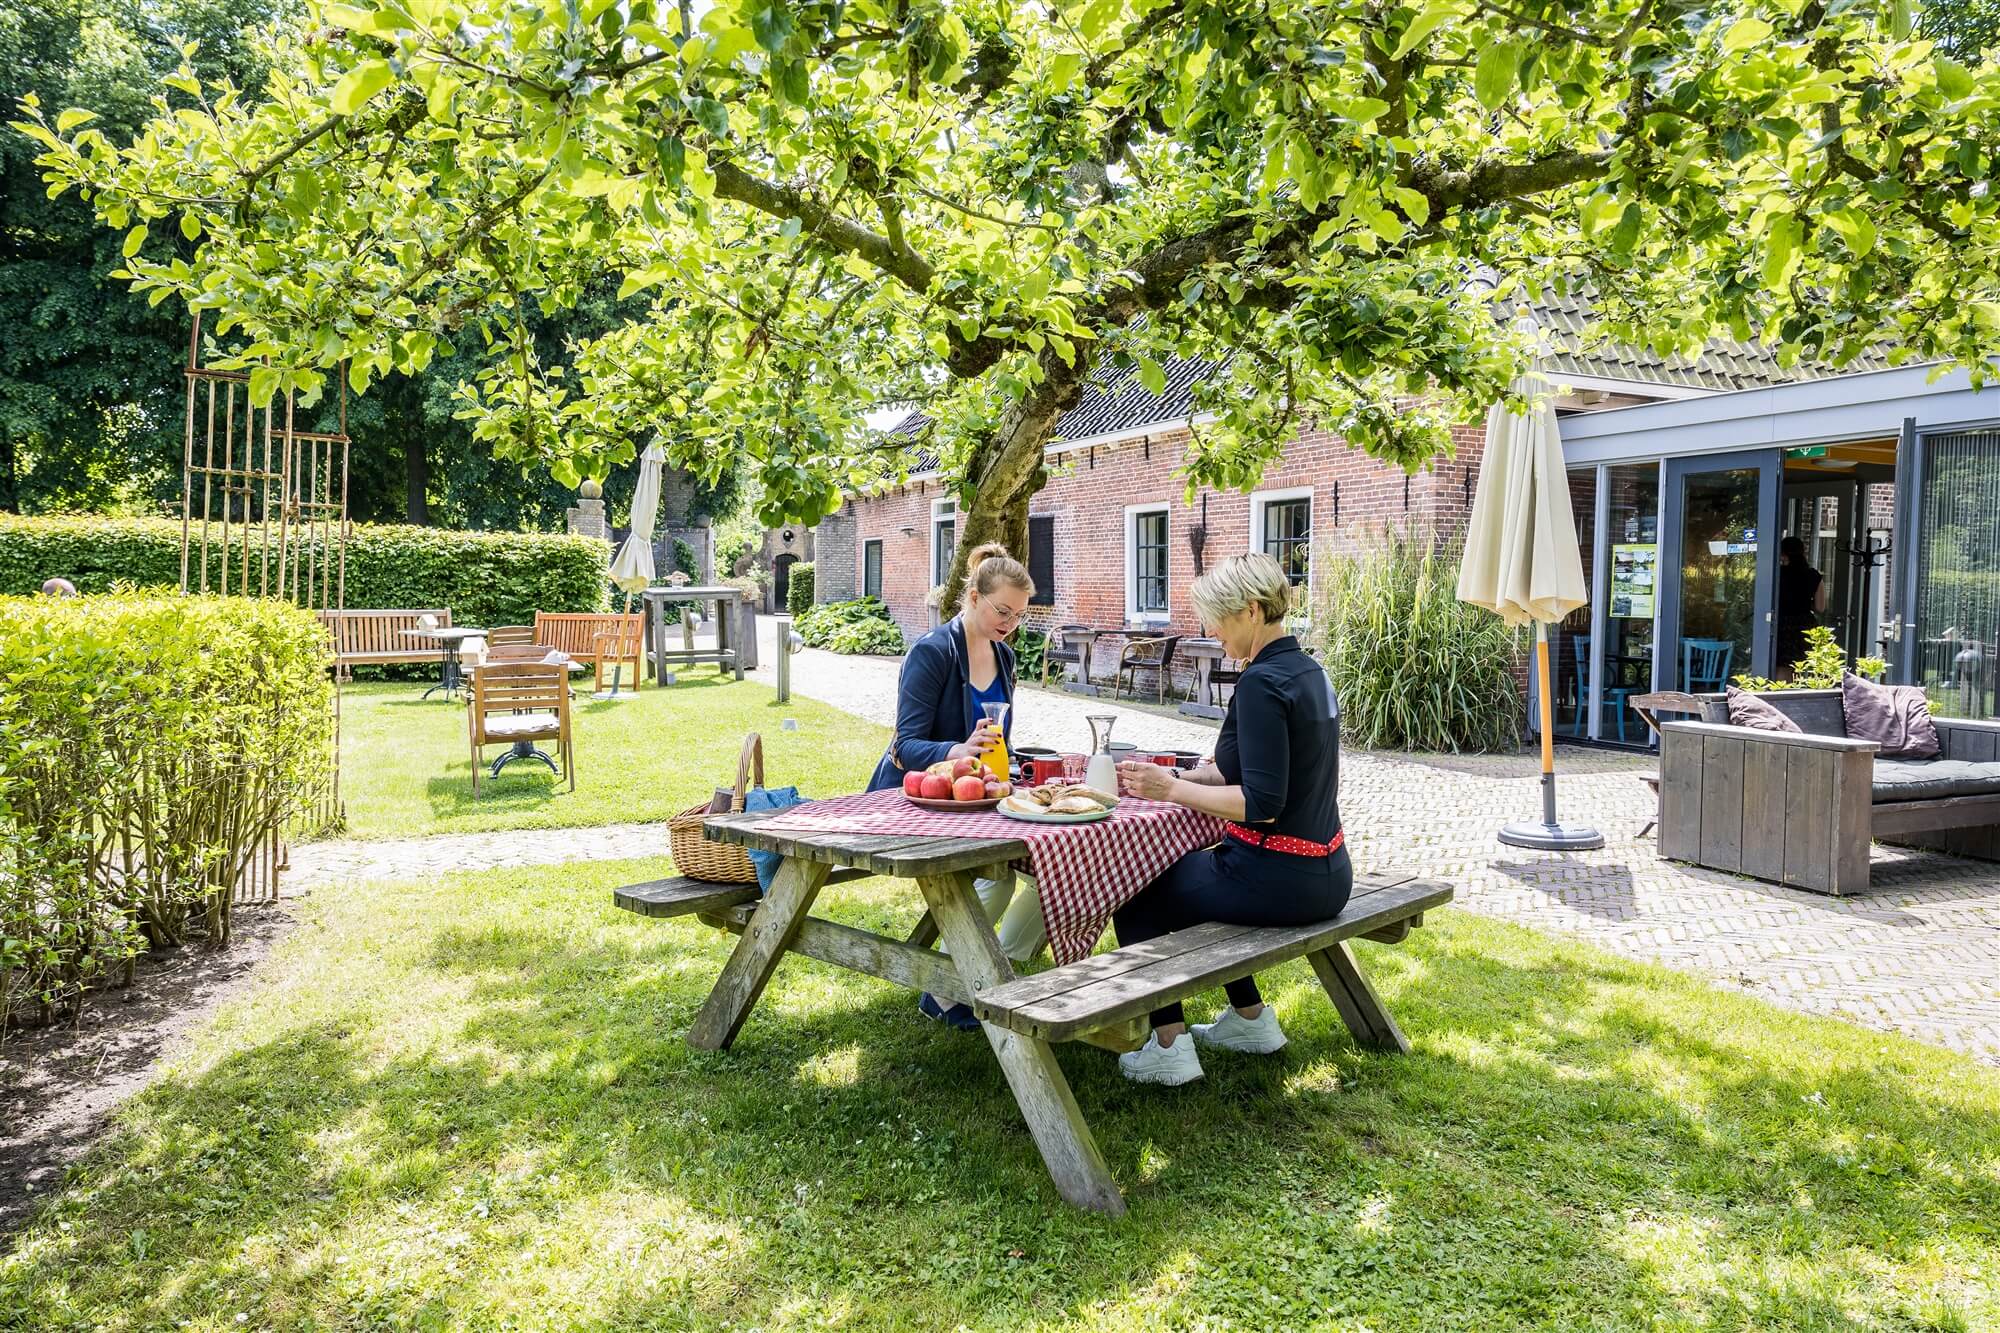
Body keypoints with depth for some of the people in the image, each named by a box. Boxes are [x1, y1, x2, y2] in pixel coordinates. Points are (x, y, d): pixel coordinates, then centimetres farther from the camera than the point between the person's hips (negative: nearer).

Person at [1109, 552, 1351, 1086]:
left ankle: (1168, 1045, 10)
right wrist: (1175, 776, 10)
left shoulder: (1262, 683, -21)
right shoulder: (1308, 670, 8)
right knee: (1188, 872, 33)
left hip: (1278, 880, -9)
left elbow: (1262, 803, -25)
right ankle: (1250, 1018, 37)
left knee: (1134, 894, 9)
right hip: (1326, 875, 9)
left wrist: (1173, 790, -14)